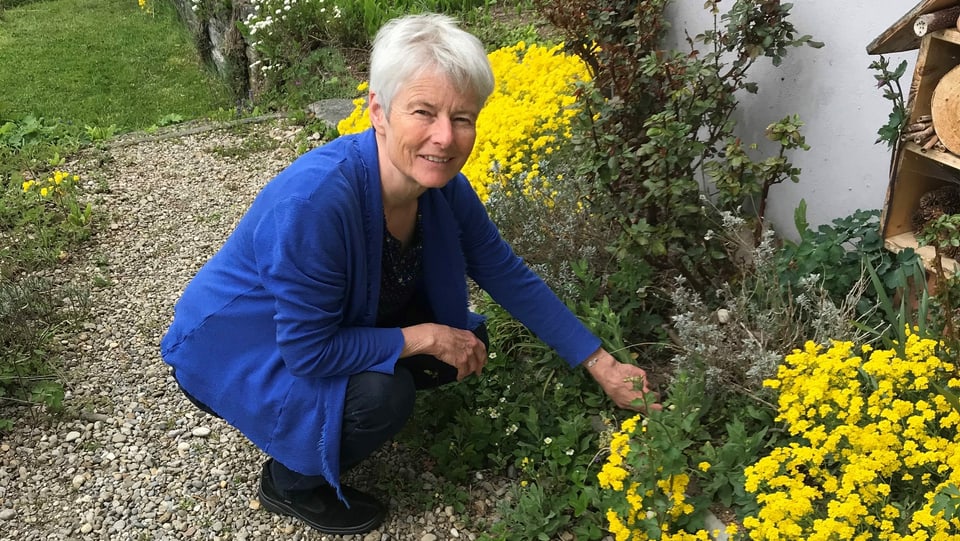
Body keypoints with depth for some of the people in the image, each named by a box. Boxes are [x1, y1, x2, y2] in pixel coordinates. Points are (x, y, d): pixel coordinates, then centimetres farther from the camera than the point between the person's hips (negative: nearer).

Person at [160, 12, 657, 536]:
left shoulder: (441, 183, -16)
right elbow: (309, 352, -31)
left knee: (465, 339, -3)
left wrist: (603, 366, -4)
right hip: (231, 345, -7)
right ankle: (290, 482, 2)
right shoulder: (313, 200, -38)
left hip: (340, 327, 7)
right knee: (382, 394, -29)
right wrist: (425, 337, -24)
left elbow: (511, 278, -5)